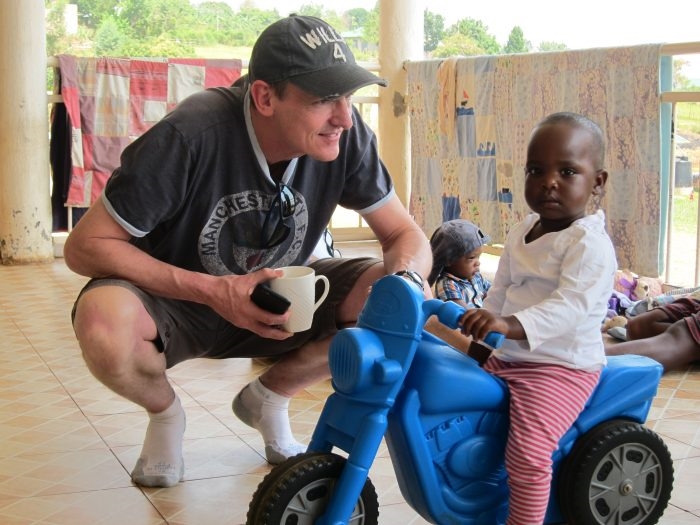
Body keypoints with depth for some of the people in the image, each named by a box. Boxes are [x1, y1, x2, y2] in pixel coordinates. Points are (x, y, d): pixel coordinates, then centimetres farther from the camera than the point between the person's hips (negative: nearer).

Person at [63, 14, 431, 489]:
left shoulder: (346, 133, -18)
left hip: (275, 298, 4)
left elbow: (407, 235, -7)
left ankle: (269, 397, 7)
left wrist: (406, 280, -32)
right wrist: (212, 291, -35)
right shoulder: (192, 134, -29)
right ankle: (165, 412, 1)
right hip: (174, 302, -3)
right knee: (103, 321, -37)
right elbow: (85, 245, -24)